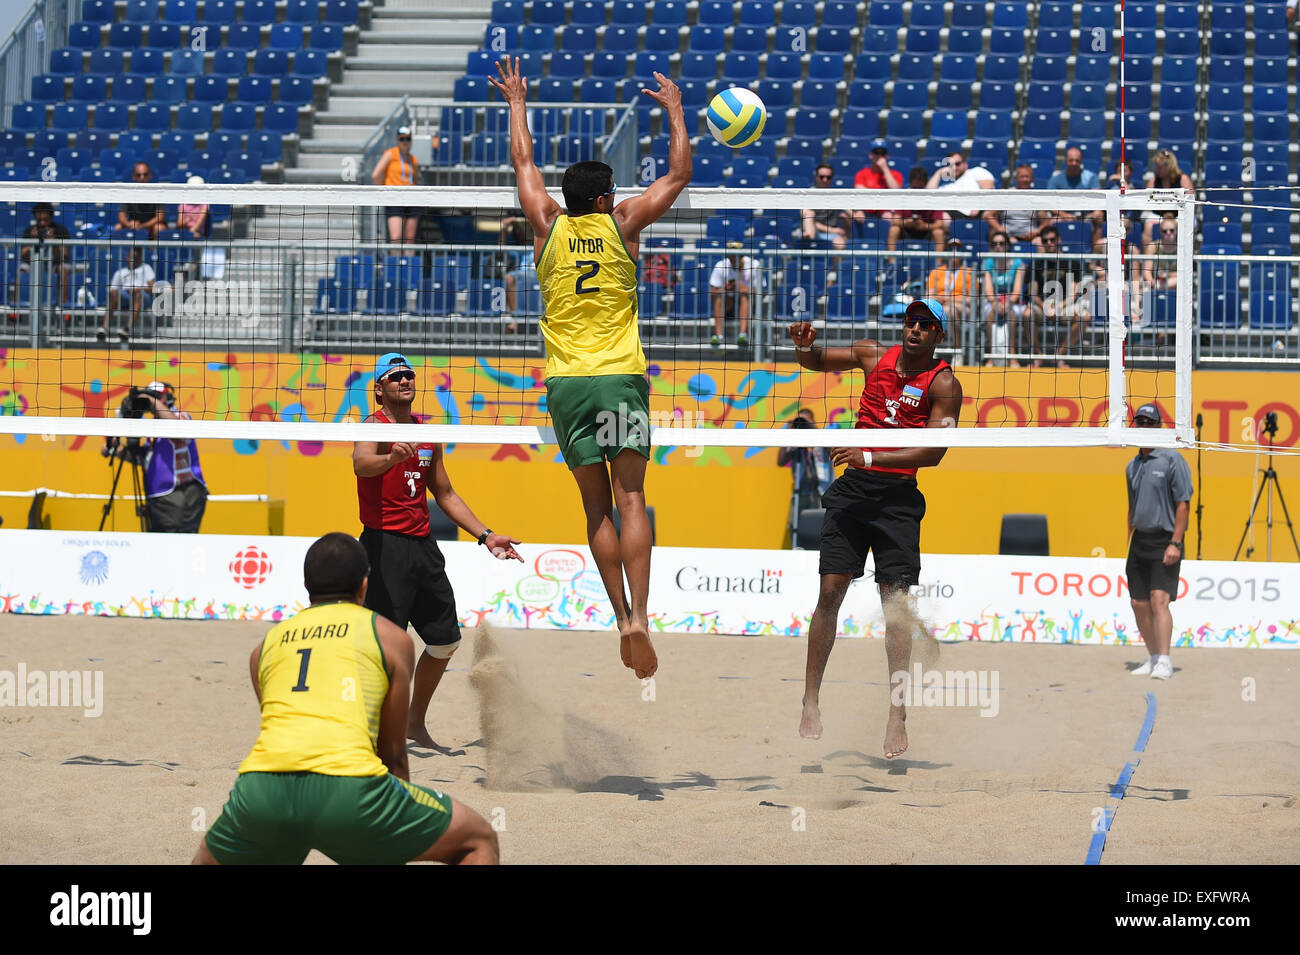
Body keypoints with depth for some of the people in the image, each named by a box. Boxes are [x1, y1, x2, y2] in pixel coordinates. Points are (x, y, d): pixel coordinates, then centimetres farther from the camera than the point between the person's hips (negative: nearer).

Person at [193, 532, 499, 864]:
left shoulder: (267, 644, 29)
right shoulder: (390, 636, 20)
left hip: (262, 788, 3)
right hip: (349, 786, -3)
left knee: (208, 861, 34)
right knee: (480, 840, 16)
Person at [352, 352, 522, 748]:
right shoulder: (374, 427, -7)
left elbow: (446, 494, 24)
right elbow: (361, 464, -31)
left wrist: (484, 535, 17)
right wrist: (391, 457, -52)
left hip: (423, 544, 8)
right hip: (385, 544, -8)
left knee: (446, 639, 14)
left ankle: (416, 723, 30)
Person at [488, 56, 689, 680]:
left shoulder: (548, 226, 3)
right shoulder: (623, 224, 0)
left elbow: (523, 163, 19)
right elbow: (679, 174, 12)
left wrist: (517, 104, 32)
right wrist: (674, 111, 23)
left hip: (566, 381, 2)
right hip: (621, 376, -1)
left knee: (597, 505, 6)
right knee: (629, 497, -4)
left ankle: (622, 618, 0)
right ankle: (639, 617, -18)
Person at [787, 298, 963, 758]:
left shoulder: (944, 384, -5)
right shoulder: (874, 355, 7)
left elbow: (933, 452, -13)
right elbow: (817, 362, 22)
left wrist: (871, 458, -21)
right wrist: (806, 347, -3)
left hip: (897, 495, -3)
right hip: (852, 486, 3)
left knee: (896, 600, -8)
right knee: (831, 590, -4)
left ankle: (897, 716, -6)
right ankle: (810, 701, 3)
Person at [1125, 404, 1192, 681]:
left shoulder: (1172, 460, -8)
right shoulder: (1133, 466, 14)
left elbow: (1183, 503, -12)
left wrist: (1175, 543, -18)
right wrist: (1128, 545, 19)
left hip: (1165, 541, -7)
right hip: (1140, 541, 7)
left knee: (1159, 599, -18)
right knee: (1139, 604, 7)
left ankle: (1164, 662, -21)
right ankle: (1153, 658, 20)